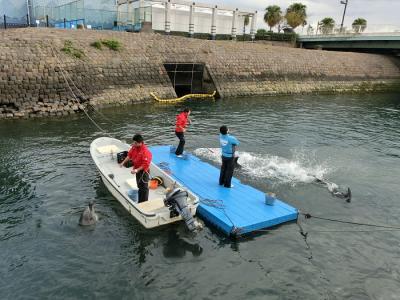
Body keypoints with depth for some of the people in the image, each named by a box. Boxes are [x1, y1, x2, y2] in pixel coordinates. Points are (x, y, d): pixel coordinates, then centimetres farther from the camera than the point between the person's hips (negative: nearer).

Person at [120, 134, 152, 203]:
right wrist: (123, 162, 1)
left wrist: (136, 170, -30)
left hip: (143, 171, -9)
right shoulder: (134, 147, -5)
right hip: (138, 170, 9)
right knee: (139, 186, 22)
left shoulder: (145, 151, -30)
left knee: (144, 187, 2)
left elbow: (145, 165, -28)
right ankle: (140, 202, 38)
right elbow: (129, 155, 9)